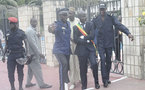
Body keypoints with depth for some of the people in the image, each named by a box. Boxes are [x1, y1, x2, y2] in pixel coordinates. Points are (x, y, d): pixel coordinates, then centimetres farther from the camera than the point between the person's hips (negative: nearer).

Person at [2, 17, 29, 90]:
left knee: (20, 71, 5)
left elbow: (26, 42, -5)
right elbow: (6, 45, 14)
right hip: (11, 55, 3)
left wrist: (26, 51, -20)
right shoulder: (8, 34, 8)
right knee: (10, 72, 1)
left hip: (20, 54, -2)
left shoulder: (21, 33, 0)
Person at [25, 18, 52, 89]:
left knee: (31, 69, 16)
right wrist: (39, 53, -21)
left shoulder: (32, 30, 17)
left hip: (31, 54, 10)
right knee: (37, 69, -6)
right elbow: (32, 43, -21)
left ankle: (28, 83, 24)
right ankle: (41, 84, 0)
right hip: (33, 53, -10)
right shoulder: (30, 30, -14)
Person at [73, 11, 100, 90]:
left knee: (94, 64, -14)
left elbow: (92, 36, -6)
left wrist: (83, 37, -7)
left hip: (90, 48, 0)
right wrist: (86, 40, -9)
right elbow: (75, 40, -5)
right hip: (81, 50, 0)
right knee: (83, 68, 5)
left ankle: (96, 82, 7)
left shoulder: (90, 24, 7)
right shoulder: (75, 27, 4)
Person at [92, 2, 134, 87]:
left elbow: (119, 25, -12)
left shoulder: (111, 18, -2)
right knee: (103, 60, -8)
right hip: (100, 44, -1)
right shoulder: (95, 20, 1)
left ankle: (107, 78, 27)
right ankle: (105, 80, -2)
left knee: (108, 61, 11)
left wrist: (128, 33, -25)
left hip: (109, 43, 1)